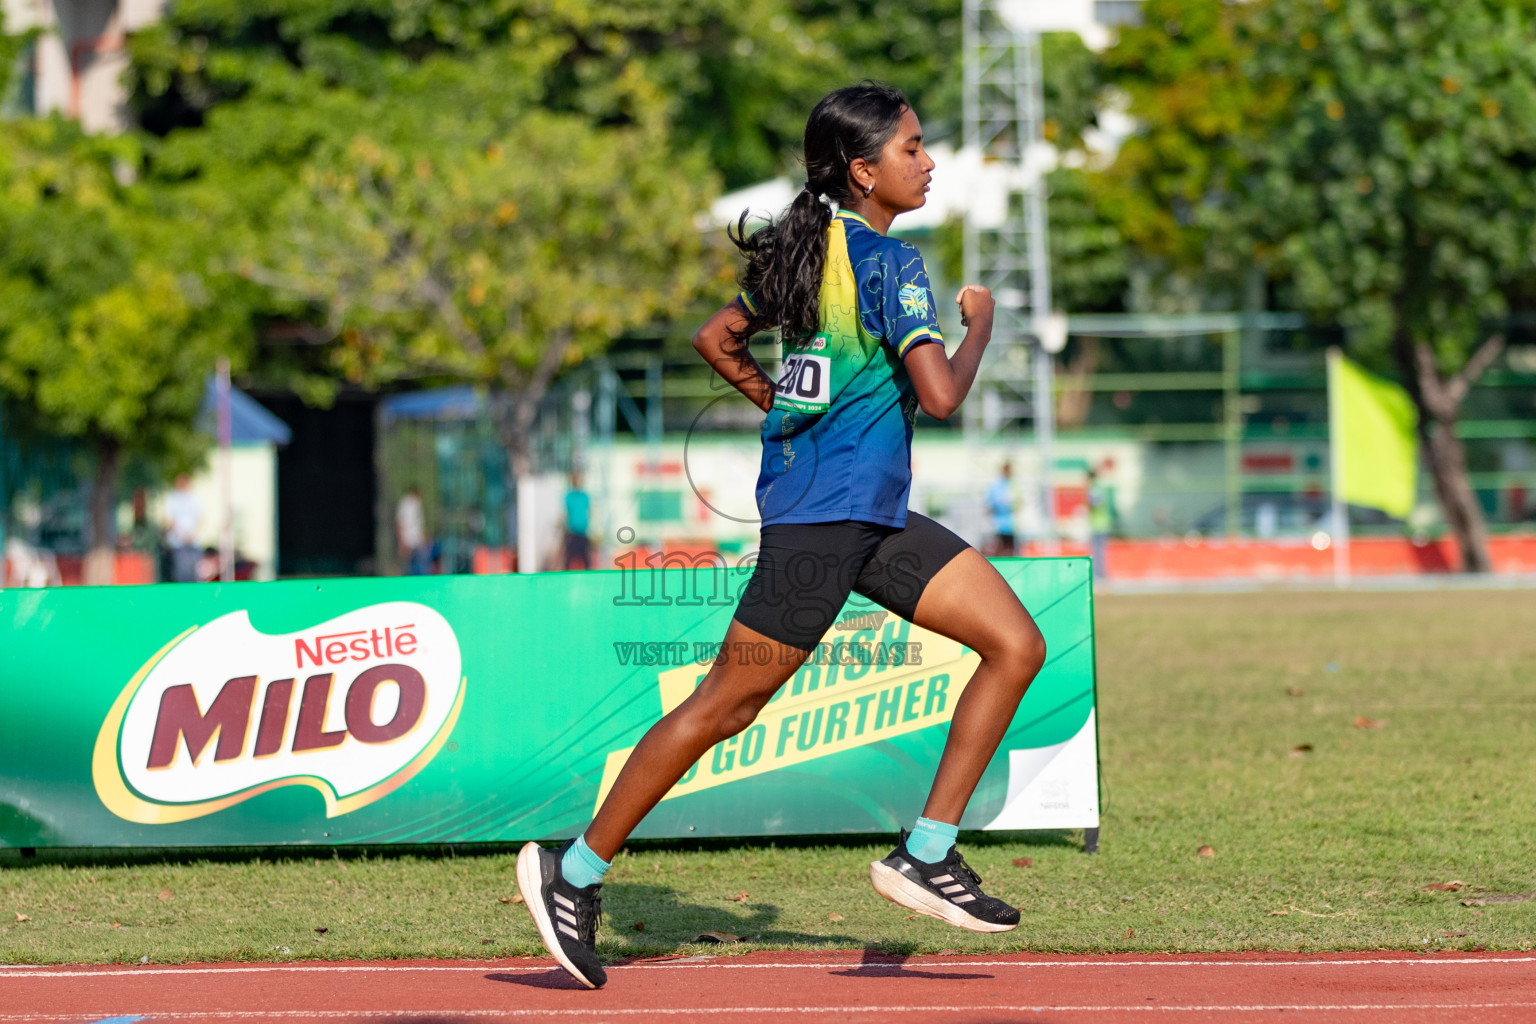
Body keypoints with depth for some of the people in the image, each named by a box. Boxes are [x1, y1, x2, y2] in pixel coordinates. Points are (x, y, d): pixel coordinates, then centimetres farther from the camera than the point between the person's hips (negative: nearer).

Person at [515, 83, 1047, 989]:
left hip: (874, 518, 10)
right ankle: (575, 871, 6)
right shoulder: (889, 262, -15)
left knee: (1017, 646, 3)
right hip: (825, 515, -10)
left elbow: (717, 339, 20)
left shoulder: (813, 252, 12)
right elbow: (940, 395, -23)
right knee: (727, 705, -4)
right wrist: (981, 324, -5)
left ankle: (926, 854, 3)